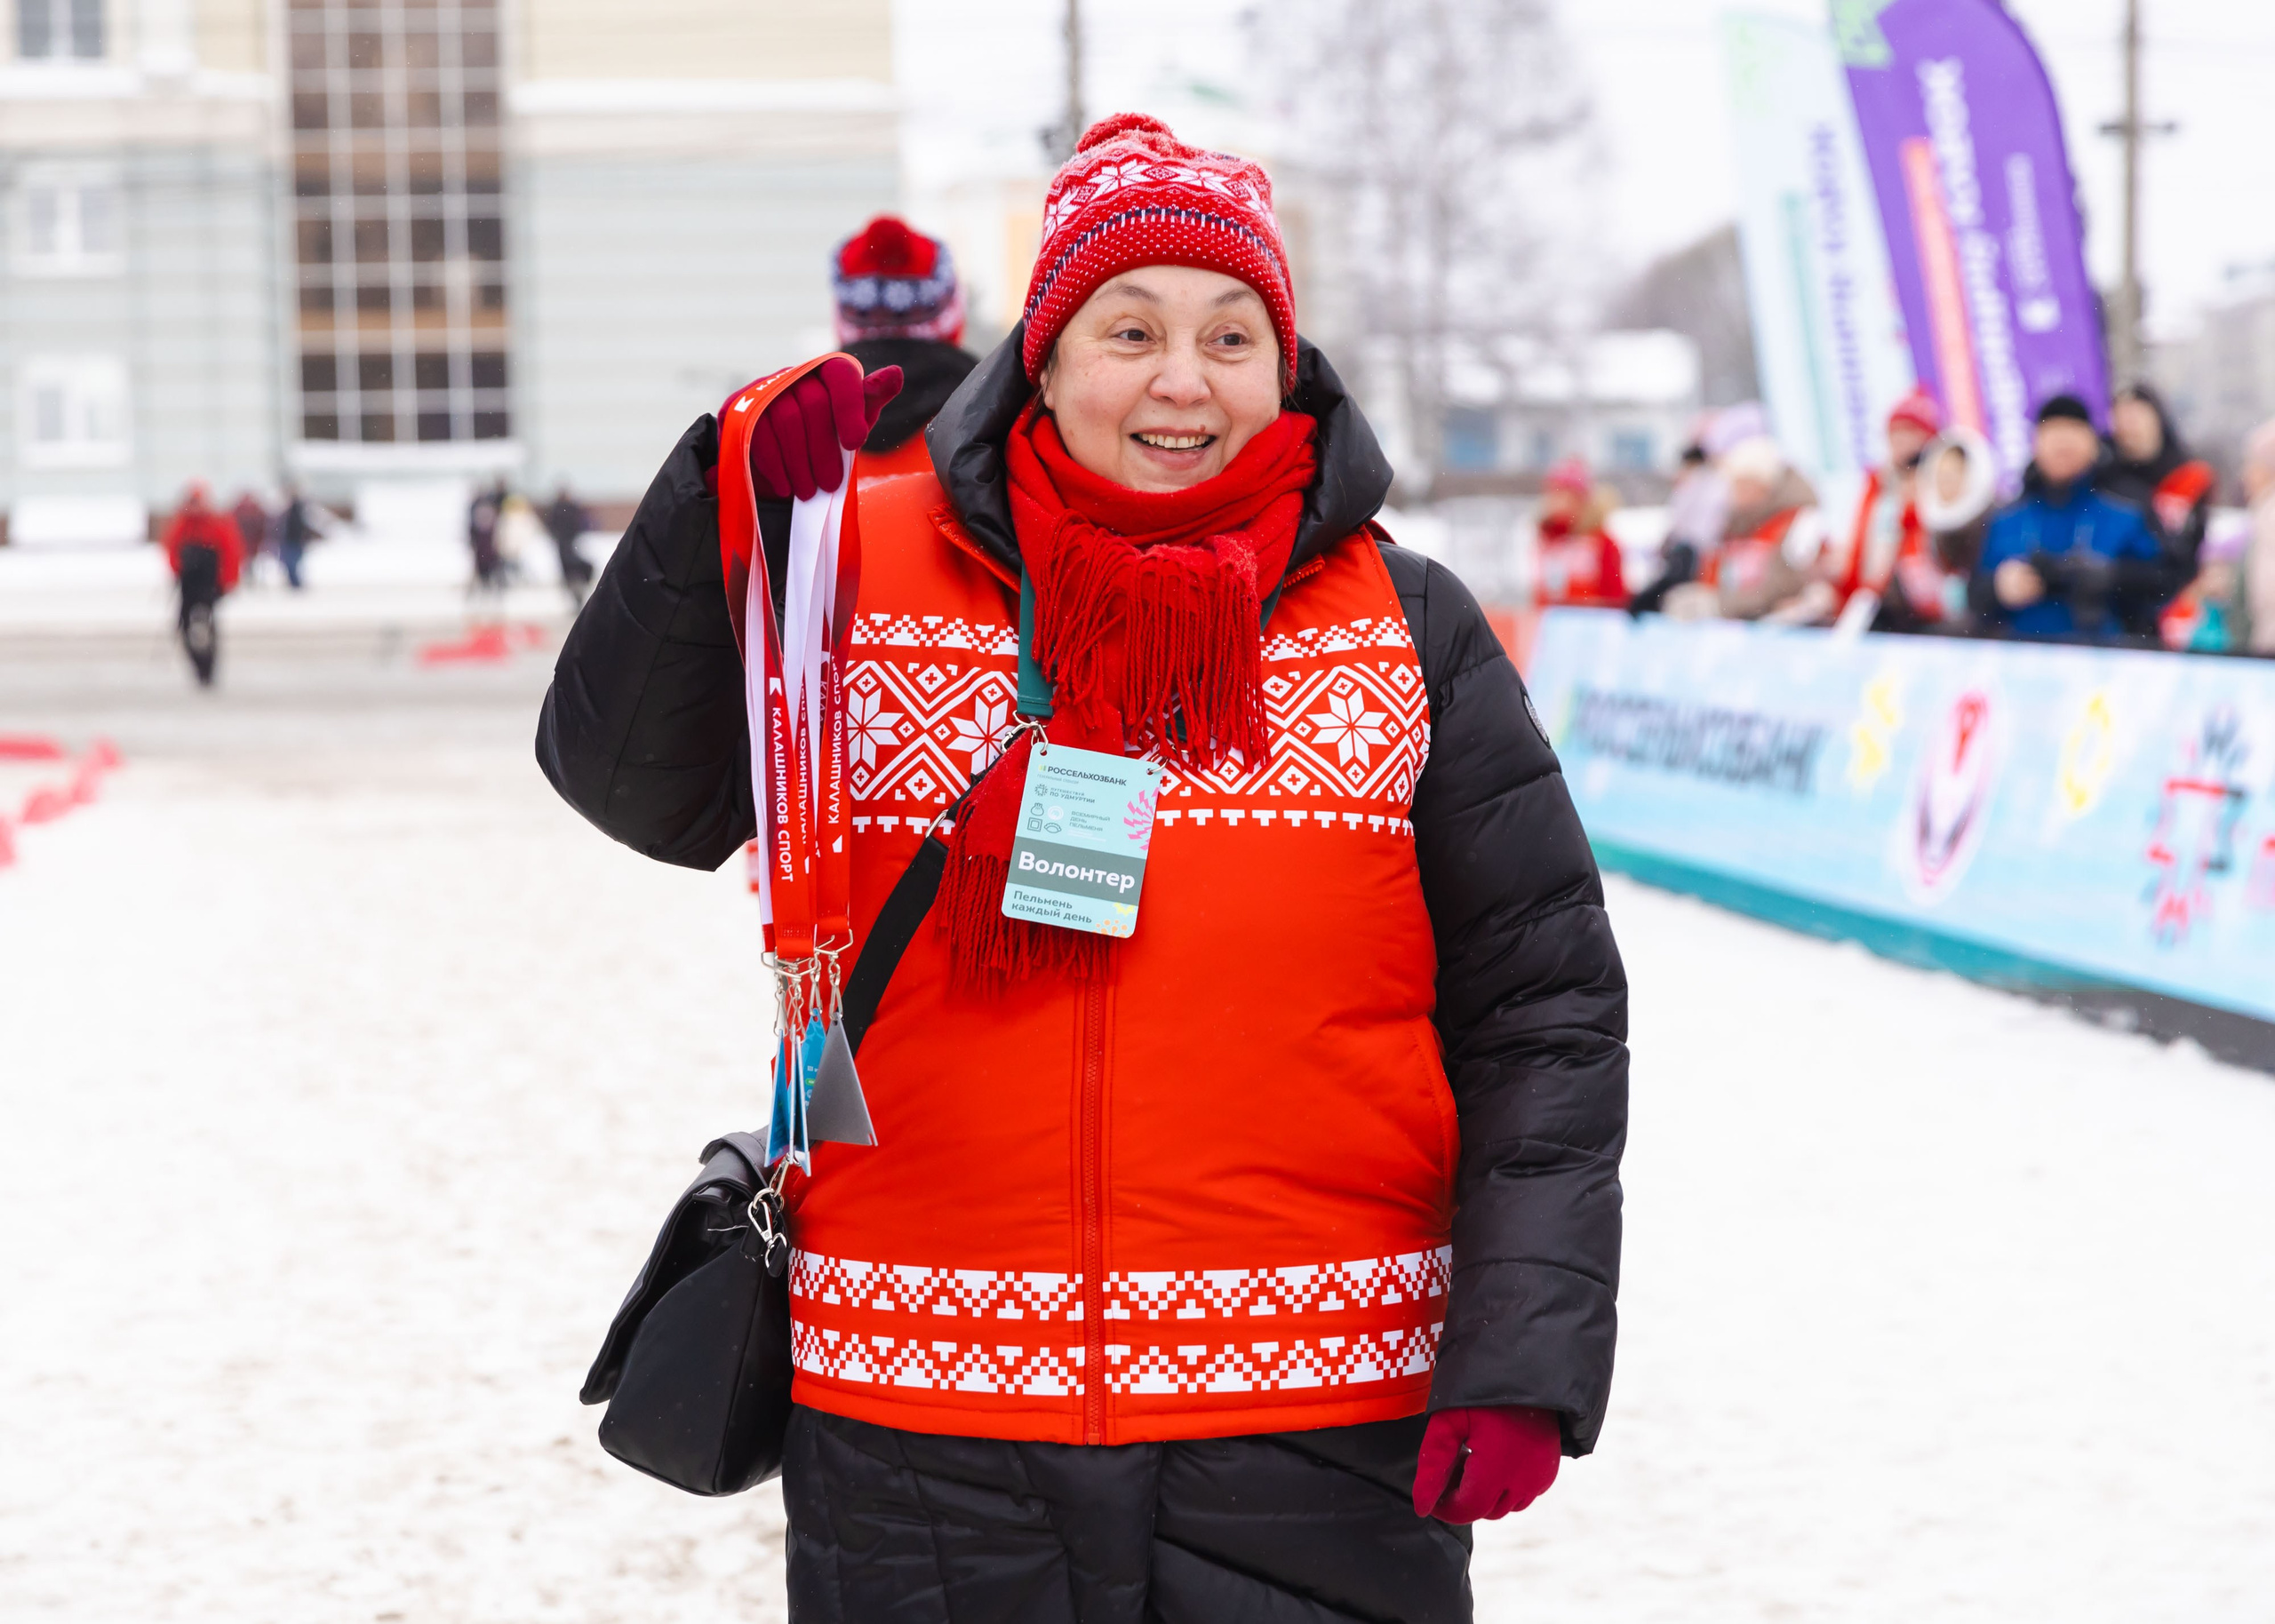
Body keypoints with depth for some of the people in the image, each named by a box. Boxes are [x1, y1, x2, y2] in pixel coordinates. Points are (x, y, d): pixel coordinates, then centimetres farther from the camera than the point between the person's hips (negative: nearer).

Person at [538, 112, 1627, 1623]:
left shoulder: (1405, 628, 4)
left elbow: (1543, 1007, 2)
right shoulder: (864, 569, 4)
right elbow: (639, 784, -6)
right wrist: (732, 502, -19)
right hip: (920, 1429, 0)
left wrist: (1522, 1356, -8)